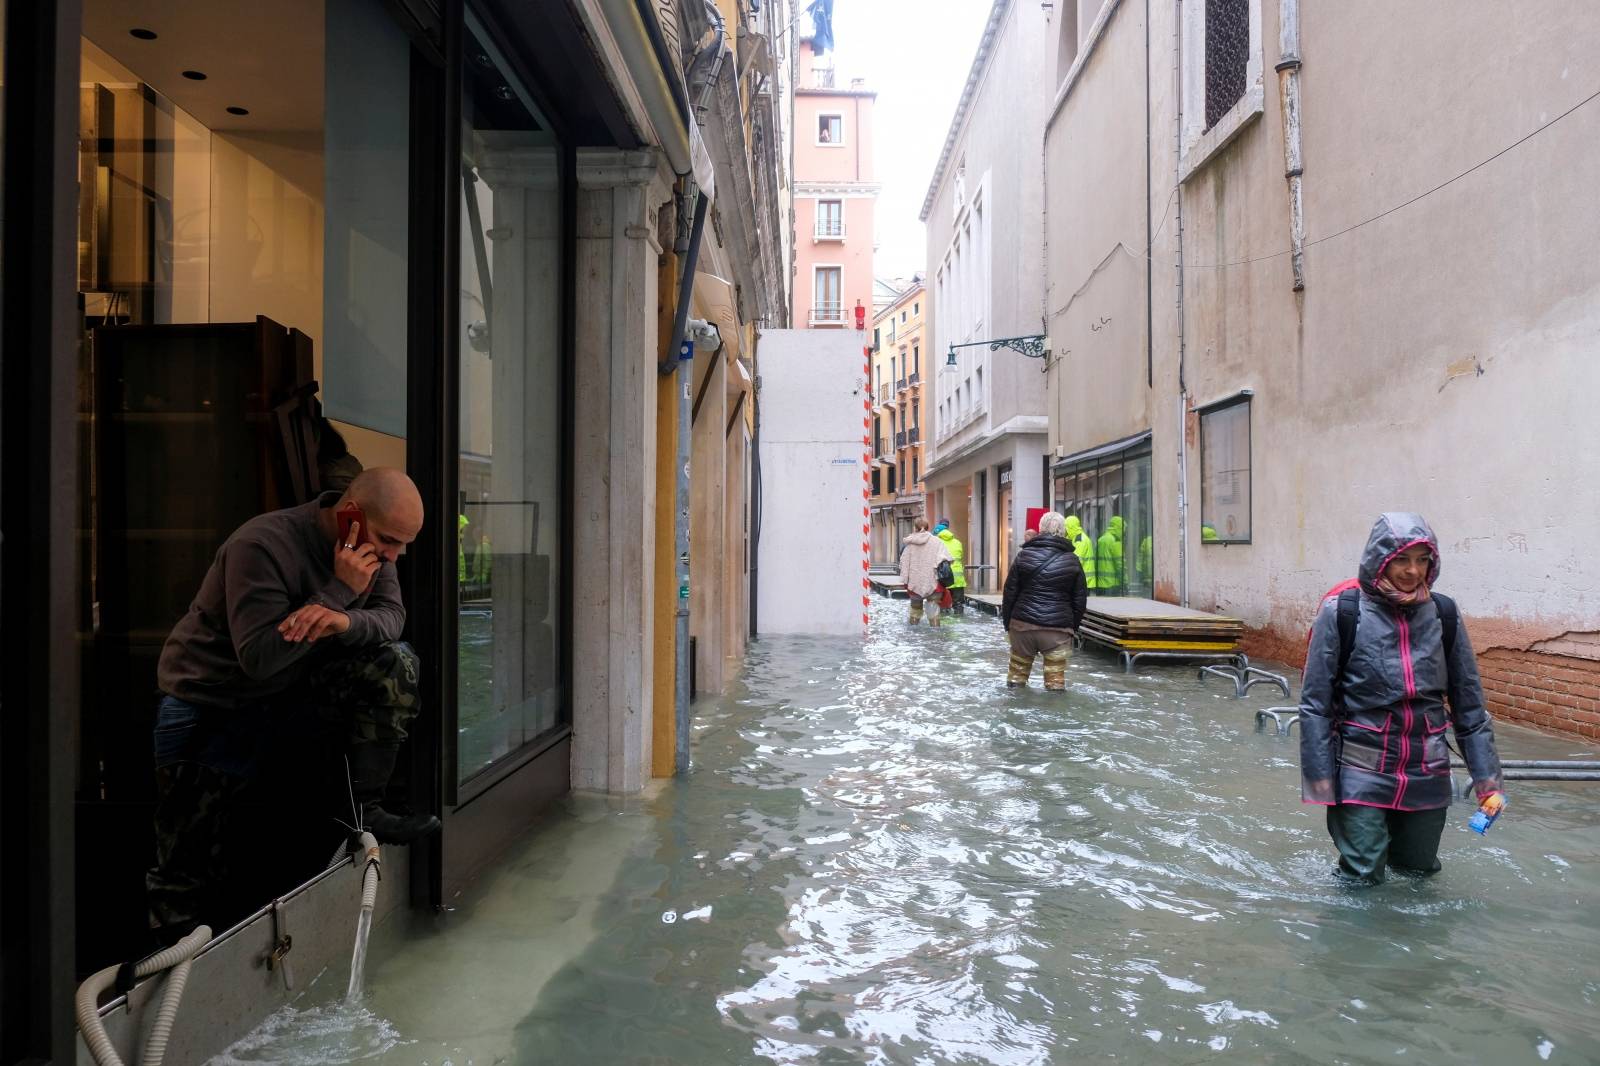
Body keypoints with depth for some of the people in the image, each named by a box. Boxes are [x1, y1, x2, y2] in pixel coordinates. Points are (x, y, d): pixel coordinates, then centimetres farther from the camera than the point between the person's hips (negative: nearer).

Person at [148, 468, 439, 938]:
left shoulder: (371, 546, -7)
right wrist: (341, 591, -35)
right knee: (189, 867, -3)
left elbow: (392, 616, -13)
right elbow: (259, 658, -33)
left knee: (394, 664, -21)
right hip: (209, 712, -5)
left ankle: (363, 809, -9)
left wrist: (344, 620, -36)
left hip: (292, 692, 5)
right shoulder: (262, 545, -28)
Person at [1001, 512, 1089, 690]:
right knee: (1055, 671, 3)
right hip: (1058, 627, -1)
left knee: (1018, 667, 13)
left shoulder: (1024, 555, 2)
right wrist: (1073, 626, 15)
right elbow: (1080, 600, 7)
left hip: (1023, 623, 1)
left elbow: (1010, 593, 2)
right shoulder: (1072, 560, 4)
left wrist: (1007, 621, 10)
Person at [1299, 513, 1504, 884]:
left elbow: (1469, 704, 8)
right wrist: (1320, 778, -10)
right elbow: (1315, 704, -8)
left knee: (1419, 873, 17)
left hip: (1427, 775, 4)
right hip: (1361, 774, -4)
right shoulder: (1342, 613, -9)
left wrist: (1487, 777, 5)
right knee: (1362, 881, -2)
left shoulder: (1443, 615, 1)